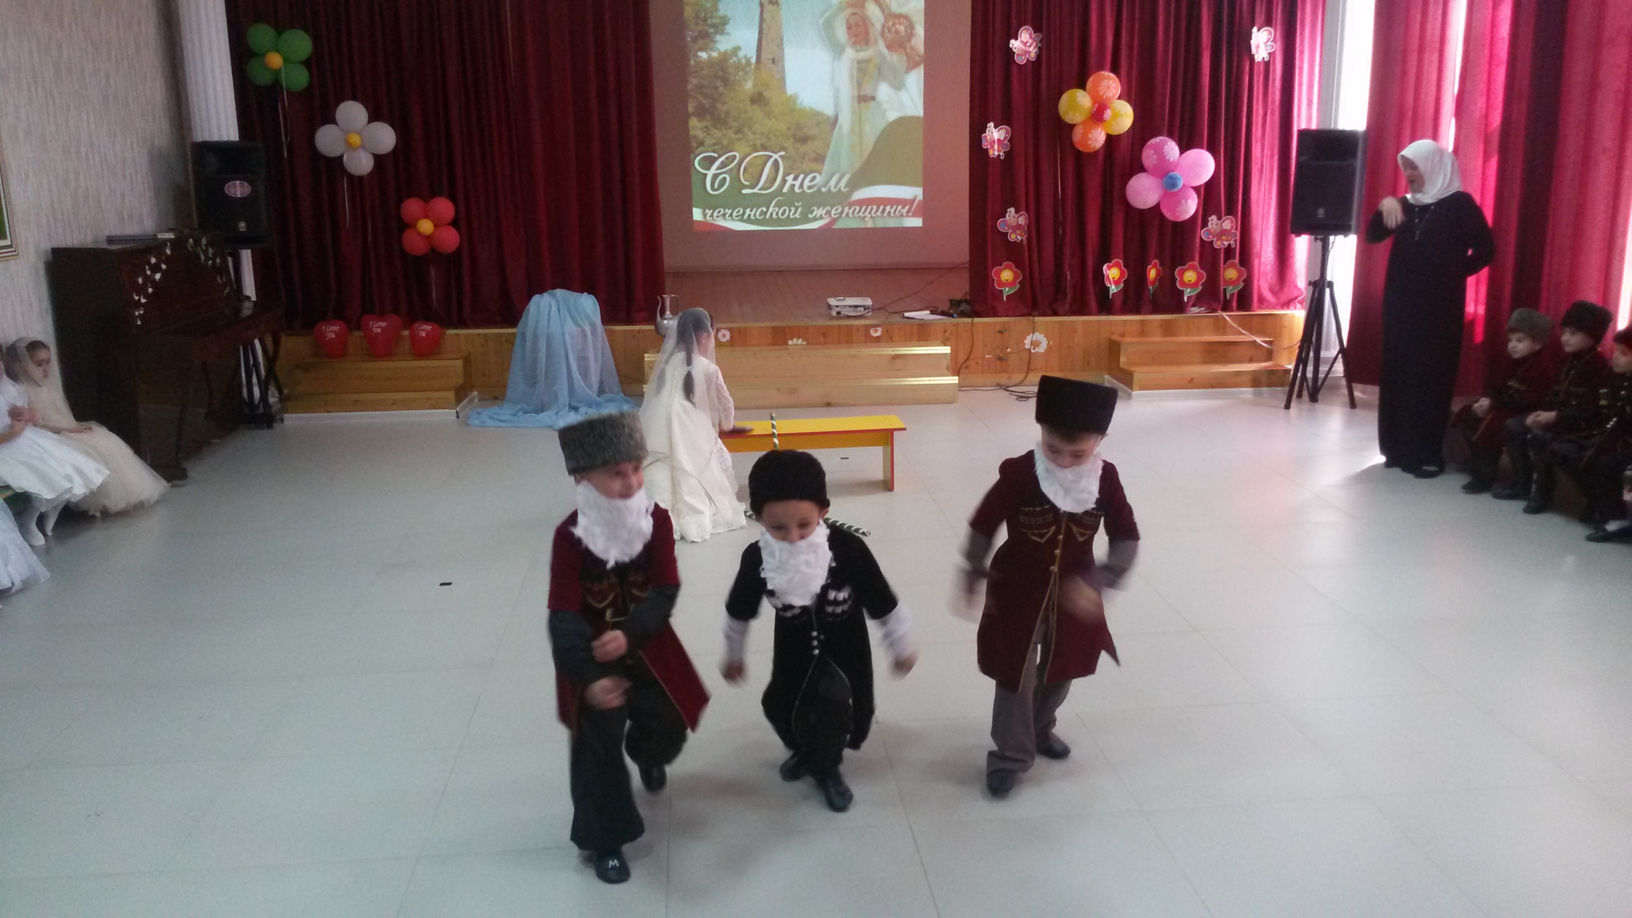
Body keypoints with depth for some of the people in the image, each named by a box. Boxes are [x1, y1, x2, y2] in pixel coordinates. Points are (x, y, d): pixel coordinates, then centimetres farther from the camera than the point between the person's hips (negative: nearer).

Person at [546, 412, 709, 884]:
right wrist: (589, 677, -39)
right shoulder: (570, 536, -23)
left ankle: (646, 754, 53)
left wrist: (630, 635, -35)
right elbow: (565, 617, -26)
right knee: (598, 744, 0)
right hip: (592, 653, -3)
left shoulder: (656, 519, -15)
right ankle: (605, 839, 19)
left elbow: (666, 591, -17)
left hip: (645, 643, 3)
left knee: (670, 722, 16)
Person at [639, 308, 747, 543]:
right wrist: (727, 424, 40)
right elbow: (725, 406, 15)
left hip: (653, 433, 4)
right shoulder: (708, 369, 4)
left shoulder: (667, 361, 18)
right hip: (687, 438, -4)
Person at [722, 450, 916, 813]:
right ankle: (804, 750, 45)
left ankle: (827, 766, 22)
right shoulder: (756, 557, -26)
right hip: (794, 648, 2)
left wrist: (902, 647, -3)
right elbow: (739, 611, -4)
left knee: (836, 701, -11)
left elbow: (882, 604, -16)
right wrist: (733, 655, 10)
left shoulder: (848, 548, -33)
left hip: (845, 648, -2)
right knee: (781, 707, 10)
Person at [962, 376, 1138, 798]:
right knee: (1016, 677, 4)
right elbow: (984, 525, -10)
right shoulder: (1019, 473, -22)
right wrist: (975, 573, -8)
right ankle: (1010, 754, 20)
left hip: (1072, 594, 4)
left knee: (1060, 670, 22)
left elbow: (1126, 536, -7)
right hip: (1018, 593, -3)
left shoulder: (1105, 478, -14)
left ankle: (1039, 729, 47)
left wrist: (1099, 580, -20)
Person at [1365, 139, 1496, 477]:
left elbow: (1485, 250, -6)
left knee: (1429, 379, -5)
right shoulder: (1405, 205, 12)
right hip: (1401, 305, 6)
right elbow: (1372, 236, 4)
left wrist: (1451, 273, -4)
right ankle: (1399, 449, 15)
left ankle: (1428, 454, 0)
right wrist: (1384, 207, -11)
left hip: (1438, 308, -5)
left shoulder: (1460, 204, -5)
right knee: (1396, 376, 6)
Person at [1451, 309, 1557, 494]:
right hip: (1508, 407, 10)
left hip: (1526, 413, -10)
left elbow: (1528, 400, -25)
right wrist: (1488, 399, -7)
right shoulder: (1515, 361, 11)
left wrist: (1494, 403, -26)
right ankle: (1477, 466, 7)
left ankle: (1485, 477, -15)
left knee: (1492, 424, -29)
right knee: (1466, 415, 2)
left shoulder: (1543, 366, -18)